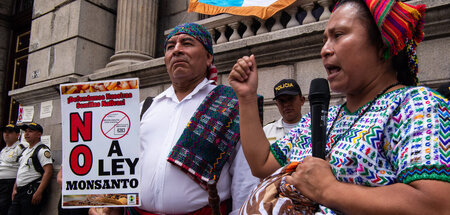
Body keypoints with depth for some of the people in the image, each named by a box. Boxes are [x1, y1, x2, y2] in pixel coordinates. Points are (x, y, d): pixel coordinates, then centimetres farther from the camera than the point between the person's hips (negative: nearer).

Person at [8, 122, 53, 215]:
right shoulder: (25, 151, 20)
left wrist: (38, 192, -22)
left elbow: (48, 171, -18)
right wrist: (14, 189, 17)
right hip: (19, 192, 9)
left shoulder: (42, 150, -9)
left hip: (32, 192, -9)